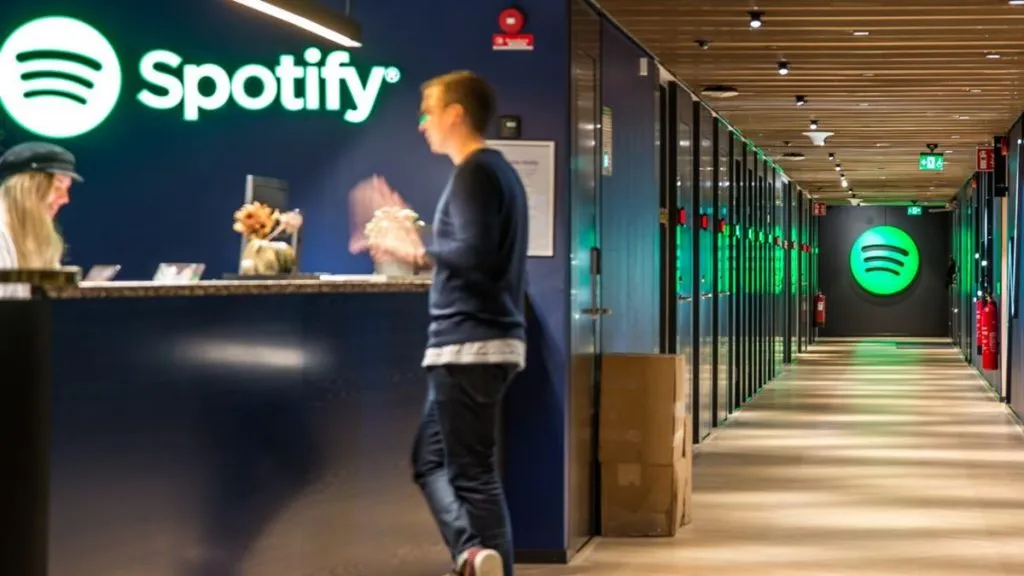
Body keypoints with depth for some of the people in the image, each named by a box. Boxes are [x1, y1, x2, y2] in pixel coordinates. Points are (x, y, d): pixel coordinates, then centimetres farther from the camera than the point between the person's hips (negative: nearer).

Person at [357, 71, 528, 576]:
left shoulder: (473, 173, -12)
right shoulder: (497, 170, 18)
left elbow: (475, 254, -24)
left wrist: (416, 252, -10)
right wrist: (418, 242, 17)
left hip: (470, 344, -10)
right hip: (486, 339, 10)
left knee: (472, 474, -6)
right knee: (430, 459, 13)